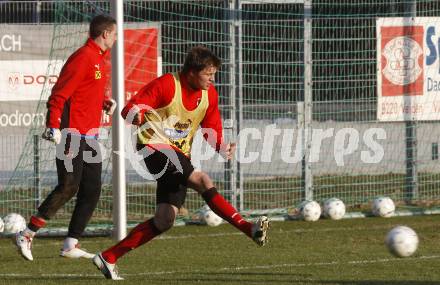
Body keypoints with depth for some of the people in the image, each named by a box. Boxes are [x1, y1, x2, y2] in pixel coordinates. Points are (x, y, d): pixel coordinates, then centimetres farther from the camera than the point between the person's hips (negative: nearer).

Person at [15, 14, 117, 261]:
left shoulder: (99, 59, 17)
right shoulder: (83, 58, -13)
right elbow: (59, 94, -17)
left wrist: (104, 103, 9)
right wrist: (54, 127, -25)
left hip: (90, 136, 10)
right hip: (73, 135, -10)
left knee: (92, 191, 5)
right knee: (68, 187, -12)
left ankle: (71, 245, 7)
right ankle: (27, 235, -5)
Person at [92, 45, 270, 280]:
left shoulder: (209, 94, 5)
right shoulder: (167, 85, -14)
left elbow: (211, 128, 16)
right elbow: (130, 109, -14)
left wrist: (223, 148, -5)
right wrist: (144, 119, -37)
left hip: (180, 156, 8)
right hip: (154, 146, -8)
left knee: (164, 221, 1)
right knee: (203, 181, -27)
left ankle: (108, 258, 8)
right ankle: (250, 229, -33)